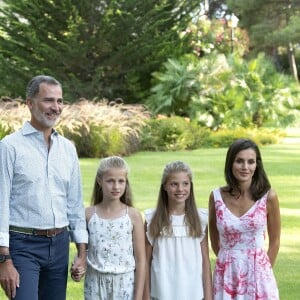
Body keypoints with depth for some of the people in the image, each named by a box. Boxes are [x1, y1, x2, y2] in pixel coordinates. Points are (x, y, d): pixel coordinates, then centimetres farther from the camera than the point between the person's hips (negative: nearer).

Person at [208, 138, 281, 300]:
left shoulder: (268, 197, -7)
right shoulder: (216, 197, -4)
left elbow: (274, 242, 3)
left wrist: (264, 271, 5)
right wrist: (230, 263, 12)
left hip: (258, 273, -1)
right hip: (227, 274, 1)